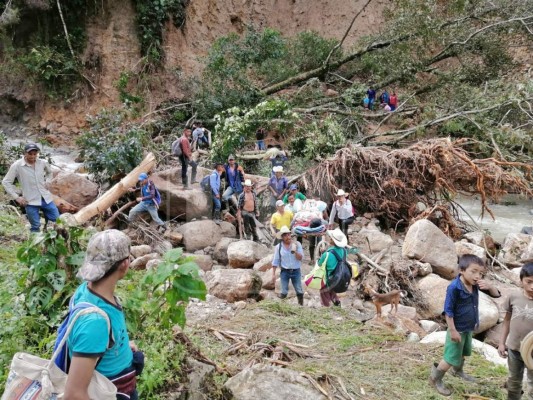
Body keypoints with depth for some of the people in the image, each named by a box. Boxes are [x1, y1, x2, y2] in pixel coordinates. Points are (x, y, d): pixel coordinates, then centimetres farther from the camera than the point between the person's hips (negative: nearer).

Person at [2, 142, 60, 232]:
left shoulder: (43, 163, -2)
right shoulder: (17, 165, -11)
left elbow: (50, 172, 22)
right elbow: (6, 182, -4)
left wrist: (47, 182, 7)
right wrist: (16, 197, -8)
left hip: (46, 198, 4)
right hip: (31, 202, -3)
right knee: (35, 227, 5)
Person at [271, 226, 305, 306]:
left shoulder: (297, 244, -4)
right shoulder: (278, 247, -4)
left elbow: (300, 258, -9)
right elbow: (275, 261, 0)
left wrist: (295, 251, -25)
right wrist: (273, 274, -2)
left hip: (296, 271, 1)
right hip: (284, 272, -1)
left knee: (299, 291, 9)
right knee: (284, 292, 3)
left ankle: (301, 305, 26)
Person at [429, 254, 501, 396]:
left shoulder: (475, 284, -10)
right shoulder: (454, 287, -29)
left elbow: (496, 295, -1)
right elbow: (448, 310, -23)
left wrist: (489, 286, -22)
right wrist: (453, 330, -21)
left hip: (468, 328, 7)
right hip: (458, 329, -7)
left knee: (463, 353, 29)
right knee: (451, 358, 2)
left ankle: (458, 371, 55)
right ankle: (435, 379, 22)